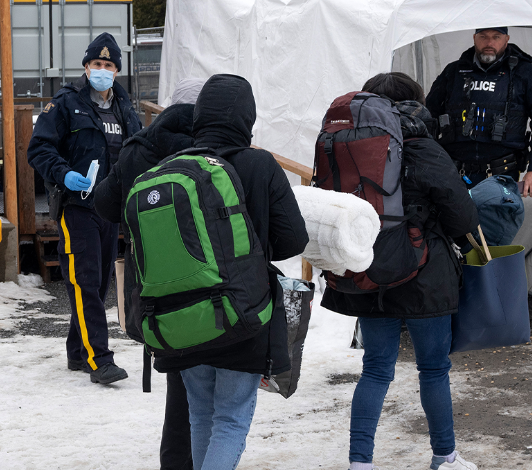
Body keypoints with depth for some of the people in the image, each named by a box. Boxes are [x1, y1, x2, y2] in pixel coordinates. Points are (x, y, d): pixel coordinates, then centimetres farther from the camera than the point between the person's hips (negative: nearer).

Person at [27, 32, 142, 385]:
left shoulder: (125, 110, 14)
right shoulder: (67, 104, -4)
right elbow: (39, 148, -6)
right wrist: (63, 175, -22)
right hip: (77, 207, -6)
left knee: (101, 283, 10)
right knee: (84, 284, -11)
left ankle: (78, 352, 22)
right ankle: (98, 359, -13)